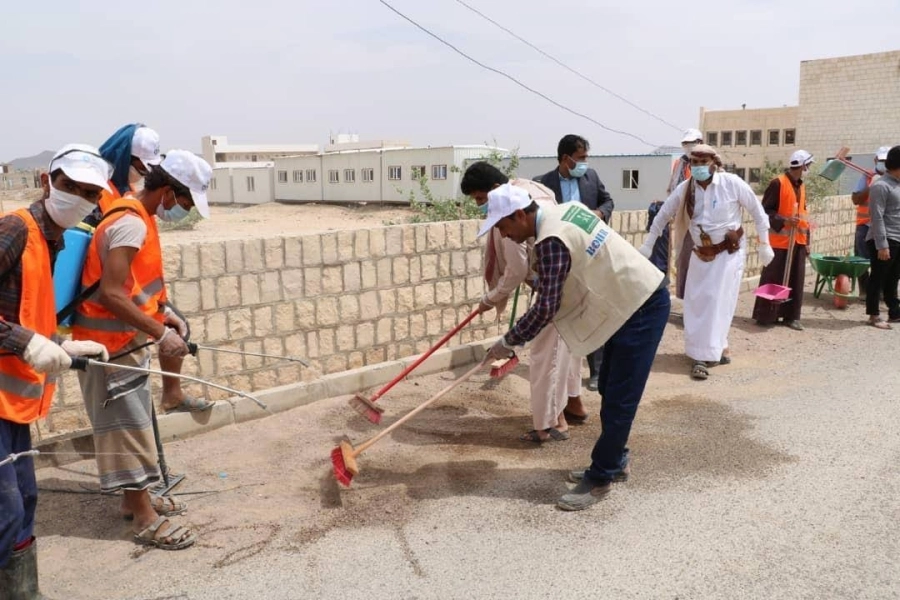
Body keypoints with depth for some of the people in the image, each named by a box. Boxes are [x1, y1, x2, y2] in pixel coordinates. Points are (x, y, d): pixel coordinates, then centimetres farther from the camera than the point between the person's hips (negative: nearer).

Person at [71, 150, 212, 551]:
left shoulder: (138, 217, 9)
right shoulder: (131, 223, -22)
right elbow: (110, 293, -28)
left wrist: (164, 313, 9)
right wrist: (159, 333, -27)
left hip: (127, 340, 10)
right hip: (111, 344, -10)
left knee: (133, 422, 18)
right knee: (128, 425, -3)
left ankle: (135, 498, 31)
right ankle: (145, 519, 6)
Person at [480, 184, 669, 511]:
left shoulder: (552, 241, -25)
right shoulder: (564, 210, 4)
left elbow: (545, 308, -25)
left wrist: (508, 342, -12)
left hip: (642, 307, -10)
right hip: (632, 299, 11)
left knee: (620, 398, -4)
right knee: (610, 388, 17)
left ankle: (600, 478, 4)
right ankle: (614, 461, 30)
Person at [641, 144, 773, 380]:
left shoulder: (732, 183, -17)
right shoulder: (684, 189, -7)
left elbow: (757, 212, -7)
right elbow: (663, 215, 6)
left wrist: (764, 245, -3)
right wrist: (648, 245, 7)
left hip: (729, 252, -4)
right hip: (700, 253, 4)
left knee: (717, 301, -9)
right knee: (696, 303, 4)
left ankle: (704, 355, -6)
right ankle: (719, 347, 22)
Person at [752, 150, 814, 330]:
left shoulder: (801, 185, 14)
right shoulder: (778, 183, -11)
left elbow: (803, 212, 19)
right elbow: (765, 210, -13)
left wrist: (807, 239, 16)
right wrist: (784, 220, -25)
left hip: (798, 240, 7)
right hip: (780, 240, -7)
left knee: (796, 280, 8)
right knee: (773, 279, -1)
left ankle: (791, 316, 16)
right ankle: (765, 315, 6)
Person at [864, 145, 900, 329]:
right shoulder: (881, 186, -14)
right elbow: (877, 218, -19)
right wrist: (882, 245, -23)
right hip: (885, 241, -8)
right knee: (878, 279, 0)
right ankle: (874, 315, 7)